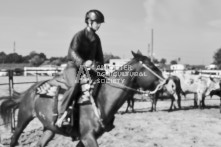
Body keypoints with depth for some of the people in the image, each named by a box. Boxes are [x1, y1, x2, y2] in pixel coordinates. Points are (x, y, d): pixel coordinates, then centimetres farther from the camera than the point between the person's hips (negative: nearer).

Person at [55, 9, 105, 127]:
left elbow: (99, 56, 19)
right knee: (75, 85, -35)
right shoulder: (79, 35, -9)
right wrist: (83, 62, -39)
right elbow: (73, 52, -23)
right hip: (73, 66, -7)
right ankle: (61, 115, -29)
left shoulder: (96, 38, 12)